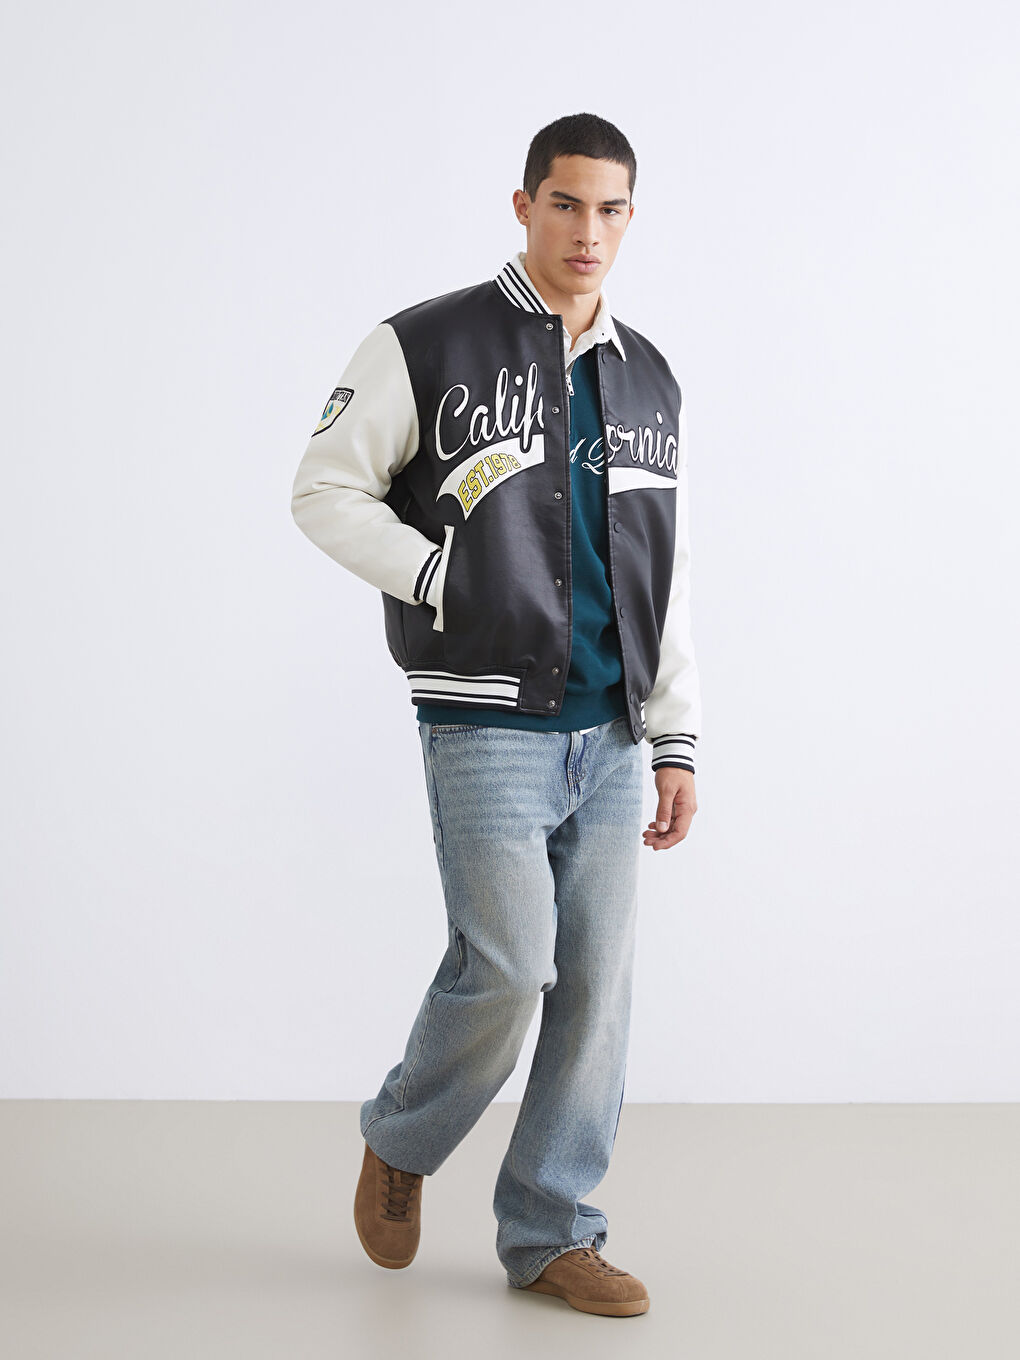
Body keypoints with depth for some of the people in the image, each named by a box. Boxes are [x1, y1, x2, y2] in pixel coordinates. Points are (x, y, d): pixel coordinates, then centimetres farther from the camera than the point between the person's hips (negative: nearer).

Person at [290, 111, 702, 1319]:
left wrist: (674, 742, 8)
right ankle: (401, 1142, 19)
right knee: (510, 965, -11)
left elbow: (668, 577, 14)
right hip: (486, 724, -5)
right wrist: (448, 585, -11)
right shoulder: (426, 347, -3)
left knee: (596, 981, 3)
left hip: (607, 735, 5)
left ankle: (547, 1231, 17)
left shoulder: (650, 383, 12)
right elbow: (325, 492, 0)